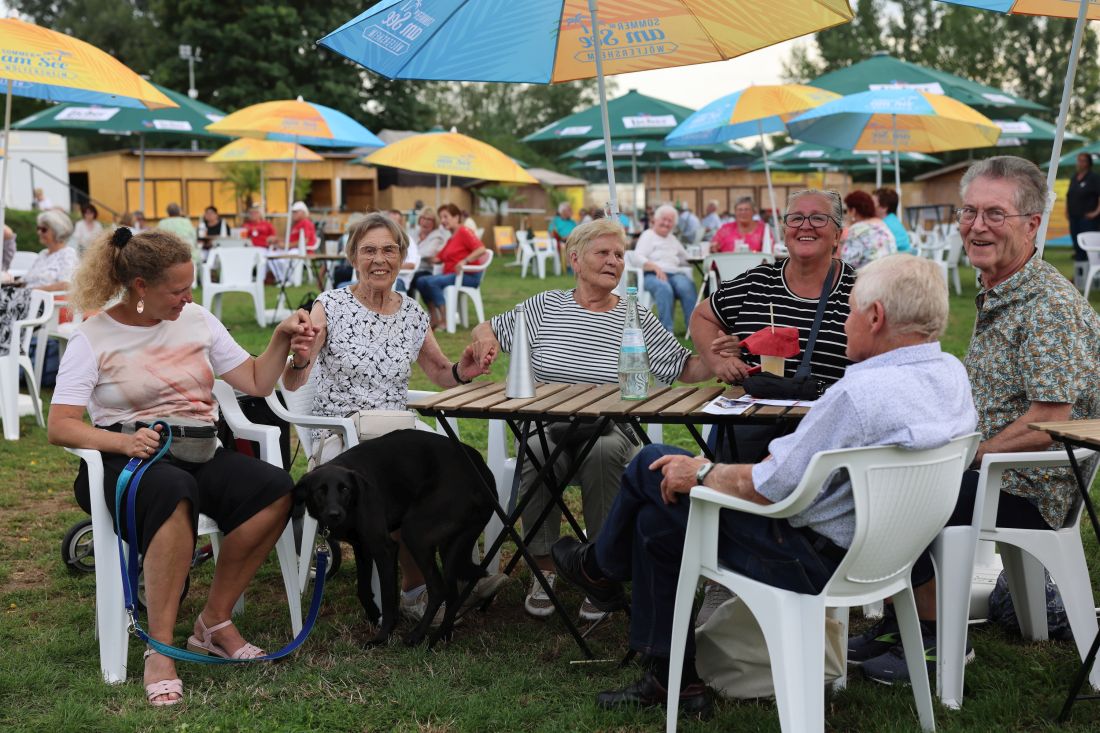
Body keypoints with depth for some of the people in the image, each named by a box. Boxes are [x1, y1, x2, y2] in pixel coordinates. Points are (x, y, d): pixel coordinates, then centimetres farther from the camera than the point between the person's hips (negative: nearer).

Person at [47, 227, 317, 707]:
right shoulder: (94, 338, 0)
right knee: (175, 493, -41)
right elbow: (59, 427, -8)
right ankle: (160, 651, -33)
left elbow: (256, 383, 13)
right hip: (126, 458, -4)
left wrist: (282, 339, -5)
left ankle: (214, 622, -12)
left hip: (199, 451, 5)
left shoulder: (197, 320, 12)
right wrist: (123, 441, -25)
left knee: (274, 489, -26)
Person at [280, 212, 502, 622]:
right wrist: (299, 355, -32)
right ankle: (417, 589, -17)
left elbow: (440, 374, 22)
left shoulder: (414, 315, 10)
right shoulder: (330, 307, -3)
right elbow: (292, 384, -10)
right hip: (338, 438, -4)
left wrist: (462, 373, -1)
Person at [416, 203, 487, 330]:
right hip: (450, 274, 9)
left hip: (469, 276, -9)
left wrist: (464, 261, -28)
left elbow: (481, 250, -19)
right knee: (421, 281, -6)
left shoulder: (464, 232, -5)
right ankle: (434, 319, -11)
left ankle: (445, 320, -24)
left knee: (432, 281, -27)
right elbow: (438, 258, 19)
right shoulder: (451, 239, 24)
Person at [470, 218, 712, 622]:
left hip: (610, 428, 0)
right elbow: (486, 329, 20)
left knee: (605, 452, -35)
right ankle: (544, 571, -23)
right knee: (538, 451, -34)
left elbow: (683, 369, 6)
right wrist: (486, 340, -3)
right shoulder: (545, 306, 9)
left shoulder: (637, 319, 7)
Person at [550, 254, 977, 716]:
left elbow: (765, 487, -24)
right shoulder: (951, 373, -1)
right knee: (655, 520, 18)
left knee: (652, 468, 5)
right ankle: (668, 678, 28)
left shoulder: (861, 394, -31)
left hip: (816, 560, -9)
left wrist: (703, 473, -5)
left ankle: (598, 567, 35)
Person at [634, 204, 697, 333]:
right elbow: (638, 258, -5)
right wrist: (655, 267, -21)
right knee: (664, 287, -39)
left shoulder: (672, 239, 31)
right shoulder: (648, 236, 11)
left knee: (687, 285, -30)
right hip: (651, 275, -5)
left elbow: (685, 258, 31)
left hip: (674, 274, 5)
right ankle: (666, 330, -41)